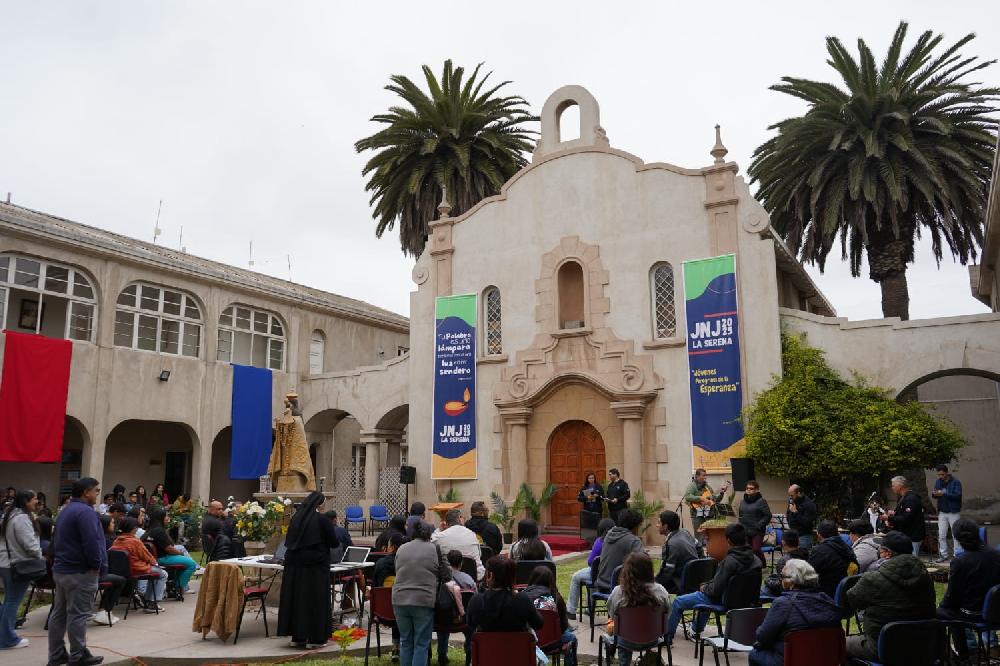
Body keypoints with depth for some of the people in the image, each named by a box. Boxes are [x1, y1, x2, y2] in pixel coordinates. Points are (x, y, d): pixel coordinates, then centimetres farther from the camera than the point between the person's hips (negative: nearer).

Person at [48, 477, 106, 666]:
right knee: (77, 615, -3)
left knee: (59, 613, 13)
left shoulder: (66, 511, 15)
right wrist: (98, 566, -13)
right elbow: (91, 543, -24)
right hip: (80, 572, -10)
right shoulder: (85, 512, -18)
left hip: (61, 569, 10)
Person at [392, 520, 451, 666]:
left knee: (405, 642, 15)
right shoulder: (435, 549, -1)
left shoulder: (401, 549, 9)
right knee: (421, 644, 5)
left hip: (400, 600, 3)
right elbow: (447, 575, 4)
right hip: (424, 601, -3)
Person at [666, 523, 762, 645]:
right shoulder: (755, 559, -7)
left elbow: (715, 590, -26)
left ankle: (667, 636, 22)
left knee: (678, 602, 8)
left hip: (722, 600, -8)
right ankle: (696, 628, 51)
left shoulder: (729, 561, -31)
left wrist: (705, 588, -4)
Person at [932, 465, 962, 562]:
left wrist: (944, 494, -31)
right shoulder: (938, 482, 7)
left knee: (956, 535, 1)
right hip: (942, 512, 5)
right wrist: (934, 493, -14)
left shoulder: (956, 482, -10)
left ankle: (957, 555, 9)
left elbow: (957, 495, -21)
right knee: (941, 536, 6)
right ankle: (943, 555, 13)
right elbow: (934, 494, 11)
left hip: (953, 513, -5)